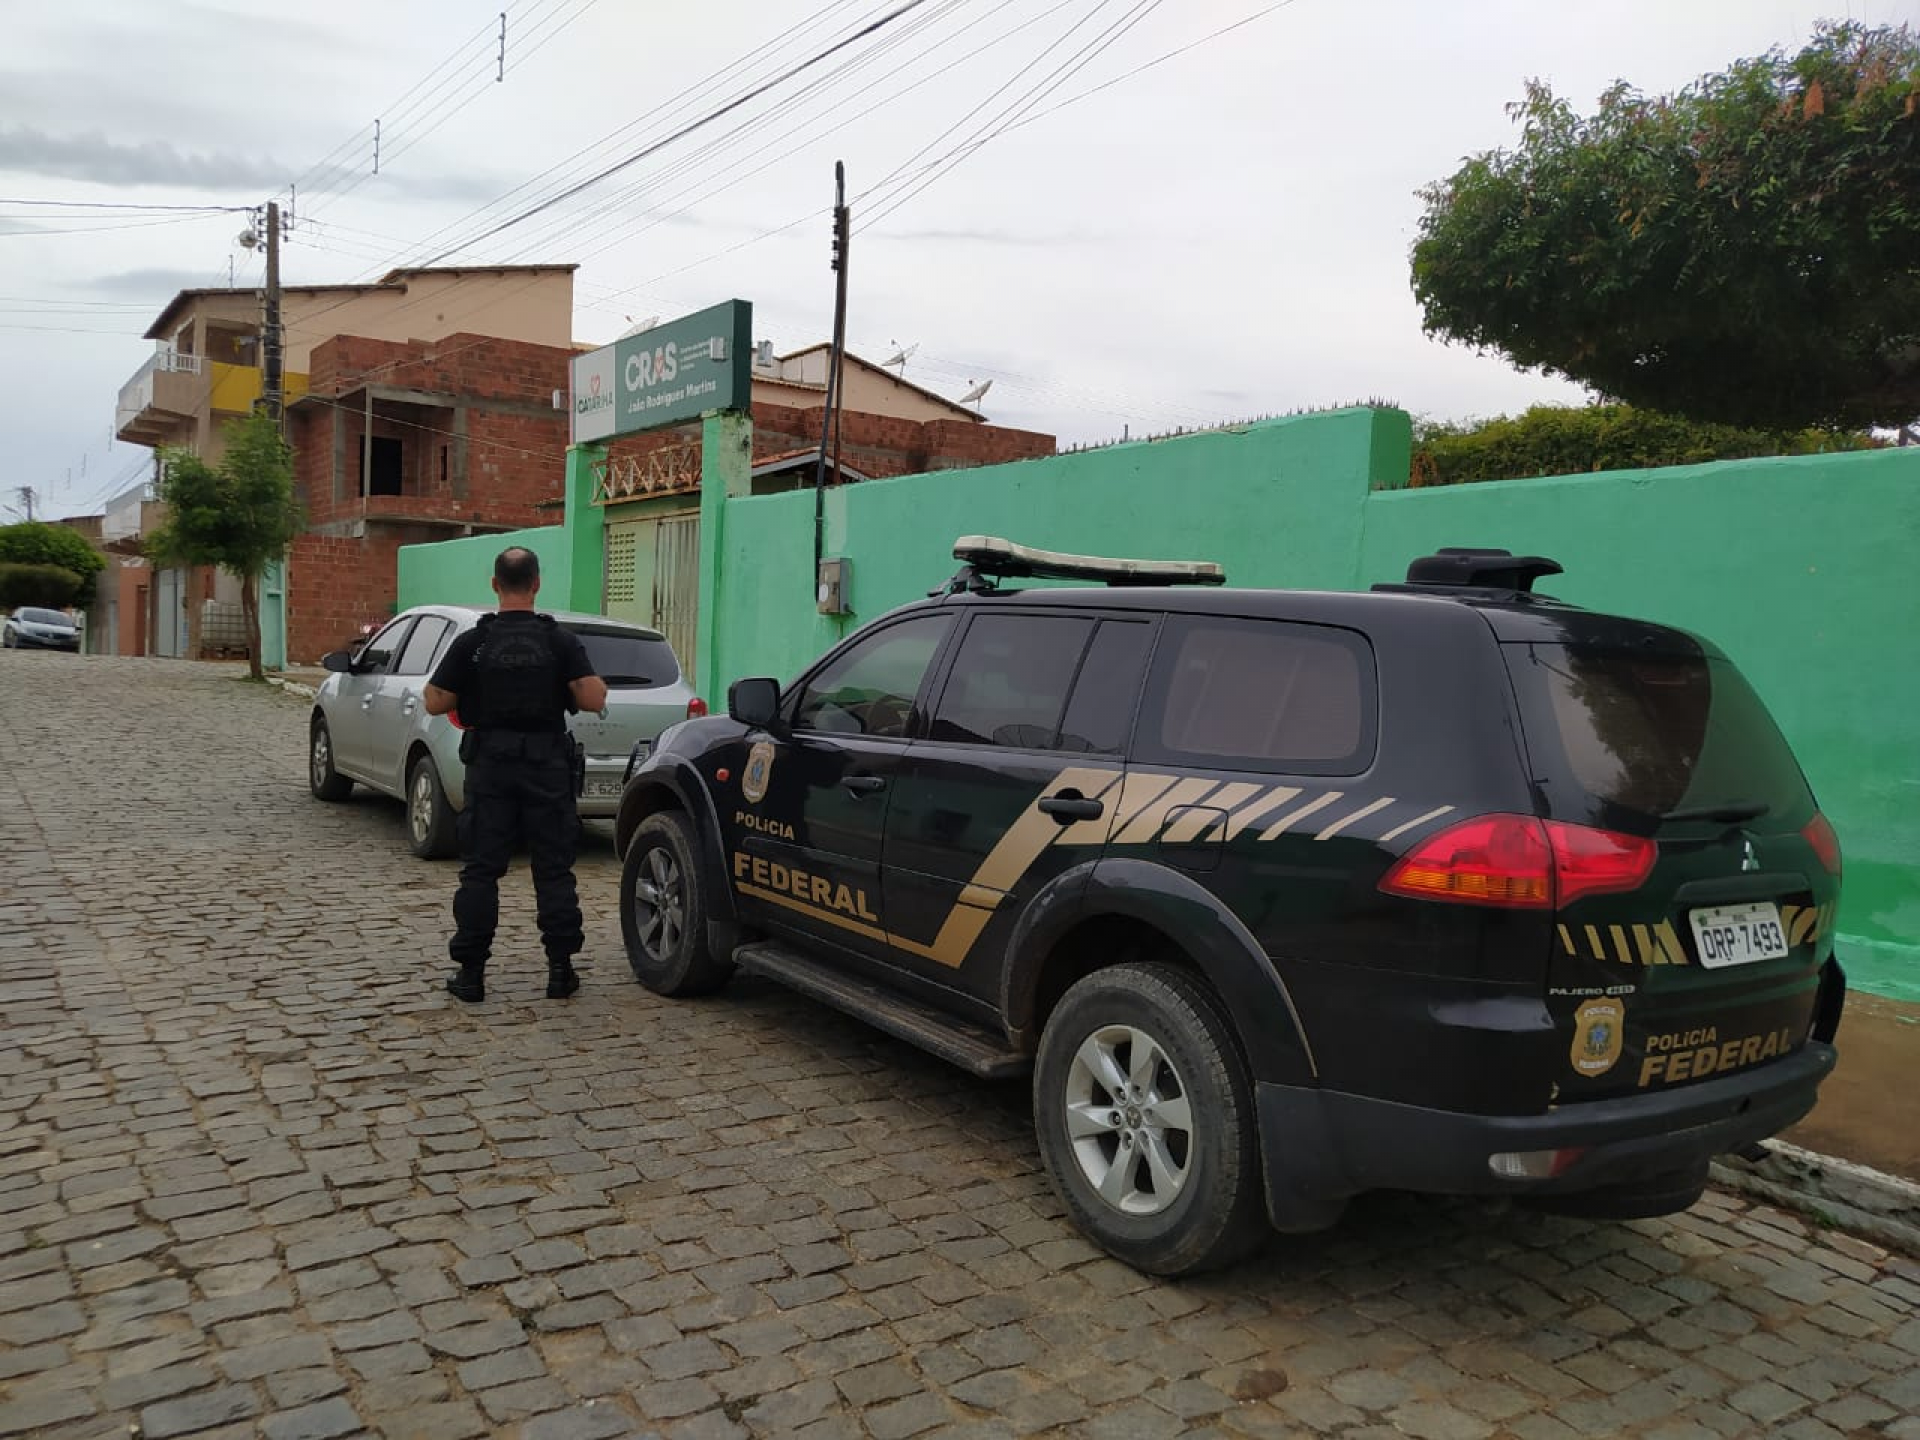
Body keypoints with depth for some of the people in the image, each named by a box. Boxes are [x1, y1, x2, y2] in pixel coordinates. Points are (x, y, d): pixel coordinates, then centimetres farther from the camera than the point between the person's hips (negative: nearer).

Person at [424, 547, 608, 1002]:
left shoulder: (472, 642, -3)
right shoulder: (561, 641, -4)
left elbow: (436, 703, -3)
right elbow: (594, 699, -11)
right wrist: (565, 689, 10)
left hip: (490, 765, 0)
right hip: (548, 765, 0)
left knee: (480, 870, 6)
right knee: (554, 870, 7)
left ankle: (471, 972, 9)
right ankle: (560, 969, 9)